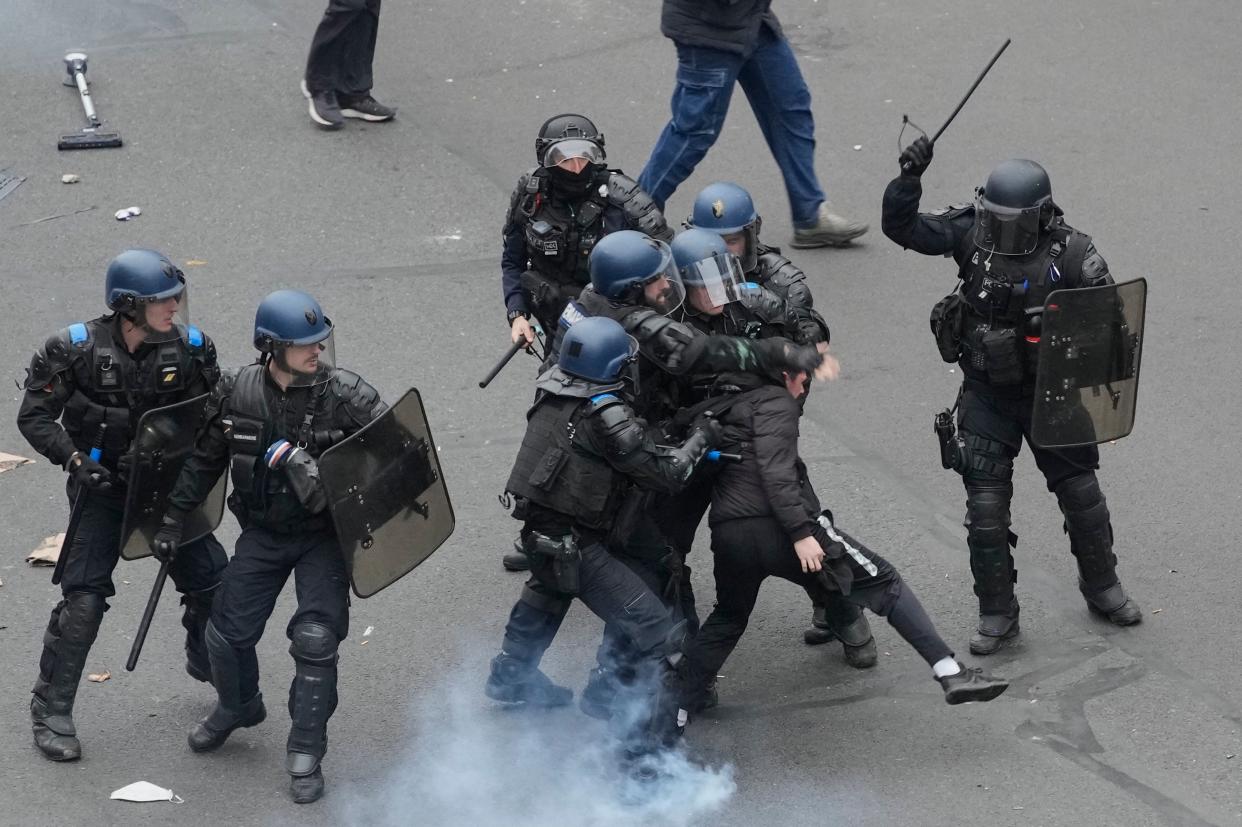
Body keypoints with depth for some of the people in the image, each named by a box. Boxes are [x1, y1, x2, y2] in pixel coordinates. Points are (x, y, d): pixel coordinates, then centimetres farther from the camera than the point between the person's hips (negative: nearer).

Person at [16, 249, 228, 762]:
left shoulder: (190, 348, -9)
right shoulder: (76, 350, -16)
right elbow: (34, 417, -10)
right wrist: (75, 458, -23)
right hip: (101, 490, -3)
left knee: (213, 583, 3)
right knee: (83, 600, -11)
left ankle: (209, 666, 33)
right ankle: (51, 711, 1)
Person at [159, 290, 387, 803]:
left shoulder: (345, 396, -20)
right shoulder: (239, 394, -10)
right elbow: (204, 460, 6)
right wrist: (173, 519, 10)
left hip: (324, 534, -3)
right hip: (263, 534, 3)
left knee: (315, 640, -12)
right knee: (228, 633, 8)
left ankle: (306, 756, 2)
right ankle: (237, 708, 40)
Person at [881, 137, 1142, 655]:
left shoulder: (1072, 255, -18)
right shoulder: (972, 234, -13)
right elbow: (901, 227, -14)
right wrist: (909, 179, -30)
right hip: (986, 394, 1)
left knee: (1081, 494, 12)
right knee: (986, 505, -1)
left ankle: (1101, 587, 36)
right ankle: (997, 614, 14)